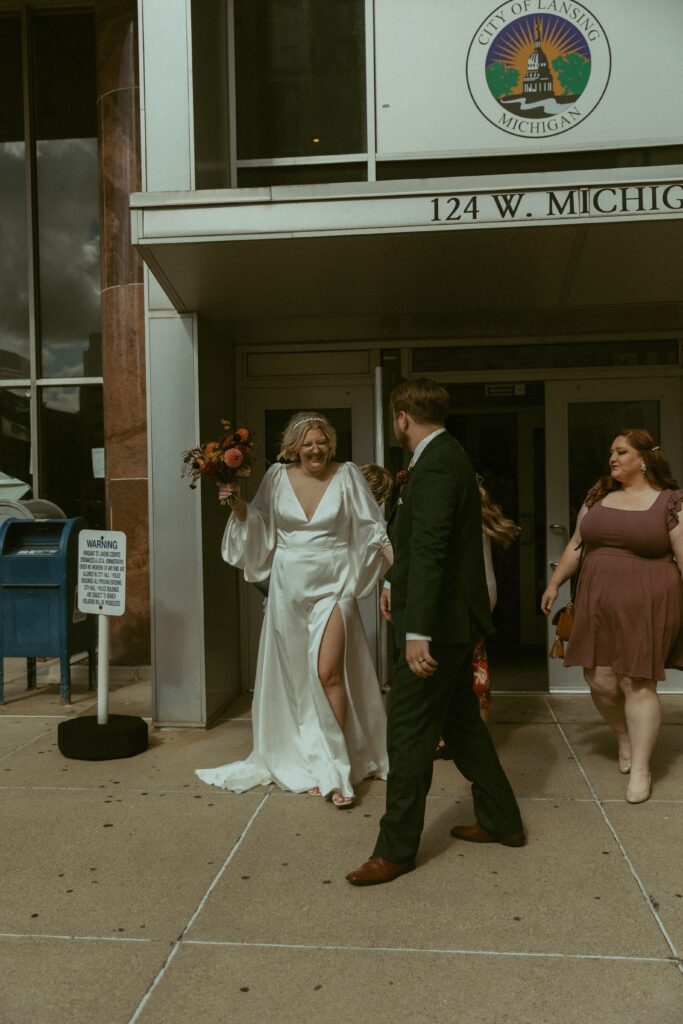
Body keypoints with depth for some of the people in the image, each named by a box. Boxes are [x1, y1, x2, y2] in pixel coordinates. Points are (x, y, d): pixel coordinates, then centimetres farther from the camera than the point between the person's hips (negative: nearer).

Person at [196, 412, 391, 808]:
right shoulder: (278, 476, 2)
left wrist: (396, 560, -17)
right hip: (289, 586, 3)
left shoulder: (347, 475, -4)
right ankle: (306, 761, 28)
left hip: (333, 585, -3)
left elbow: (372, 529, -2)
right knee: (293, 675, 10)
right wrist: (239, 504, -5)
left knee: (328, 672, -13)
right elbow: (258, 526, 11)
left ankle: (335, 769, 1)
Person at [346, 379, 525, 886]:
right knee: (461, 720, 20)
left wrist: (418, 632, -30)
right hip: (456, 618, 11)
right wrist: (394, 581, 29)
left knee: (409, 730, -1)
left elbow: (429, 551, -28)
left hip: (440, 621, -11)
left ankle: (396, 849, 11)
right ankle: (501, 821, 33)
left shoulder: (436, 466, -20)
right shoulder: (447, 456, 13)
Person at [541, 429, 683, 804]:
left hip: (645, 605, -4)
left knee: (637, 683, -3)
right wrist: (554, 583, 13)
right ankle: (624, 737, 32)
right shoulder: (598, 496, 10)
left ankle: (640, 768, 10)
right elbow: (576, 545, 15)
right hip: (597, 603, 4)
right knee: (600, 680, 3)